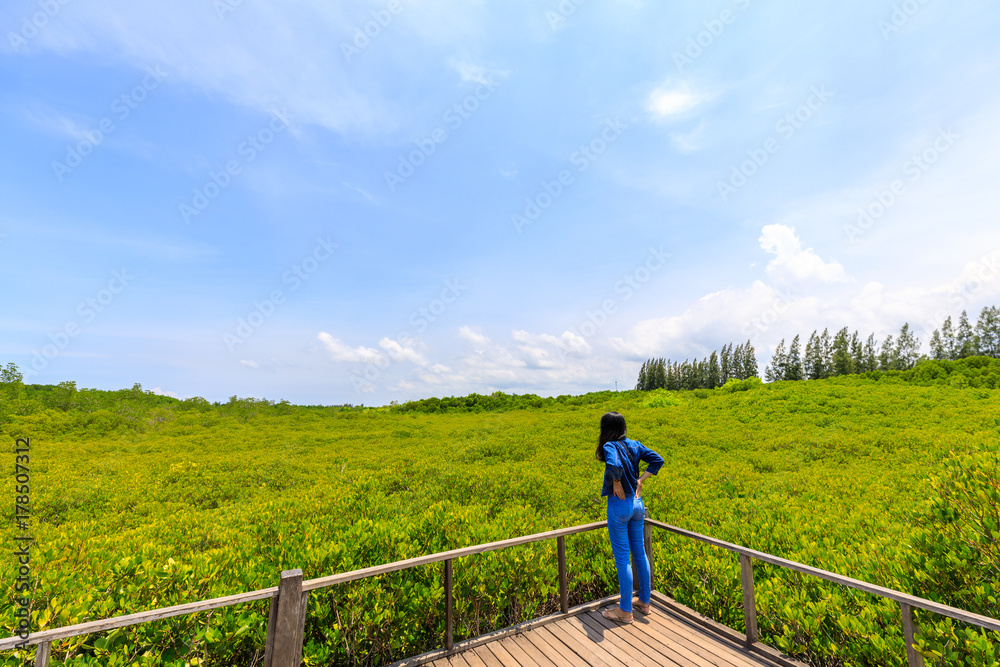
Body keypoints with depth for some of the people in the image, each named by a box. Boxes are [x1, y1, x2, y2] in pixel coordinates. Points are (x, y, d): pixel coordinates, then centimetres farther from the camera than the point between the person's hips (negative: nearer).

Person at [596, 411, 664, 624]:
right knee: (639, 553, 20)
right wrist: (640, 480, 0)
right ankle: (644, 602, 34)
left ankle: (625, 611, 18)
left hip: (619, 504, -7)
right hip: (637, 503, 7)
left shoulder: (609, 446, -18)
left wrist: (617, 484, -19)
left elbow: (615, 465, -37)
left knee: (622, 558, 5)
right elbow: (657, 460, 2)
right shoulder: (634, 444, 2)